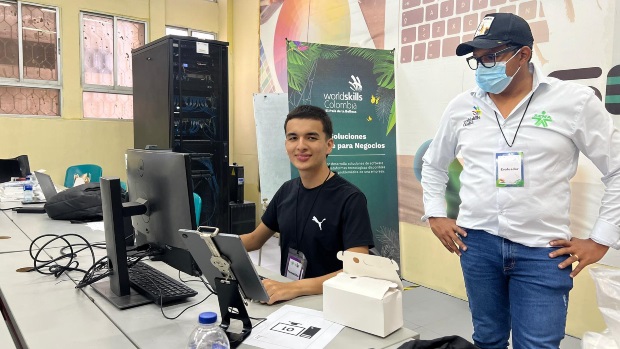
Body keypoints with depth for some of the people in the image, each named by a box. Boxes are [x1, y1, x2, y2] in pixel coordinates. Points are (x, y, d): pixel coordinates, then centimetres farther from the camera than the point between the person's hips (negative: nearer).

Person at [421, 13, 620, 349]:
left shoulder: (575, 101, -4)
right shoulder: (461, 106, 5)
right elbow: (433, 165, 18)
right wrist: (435, 215, 10)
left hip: (543, 250, -2)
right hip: (476, 242, 3)